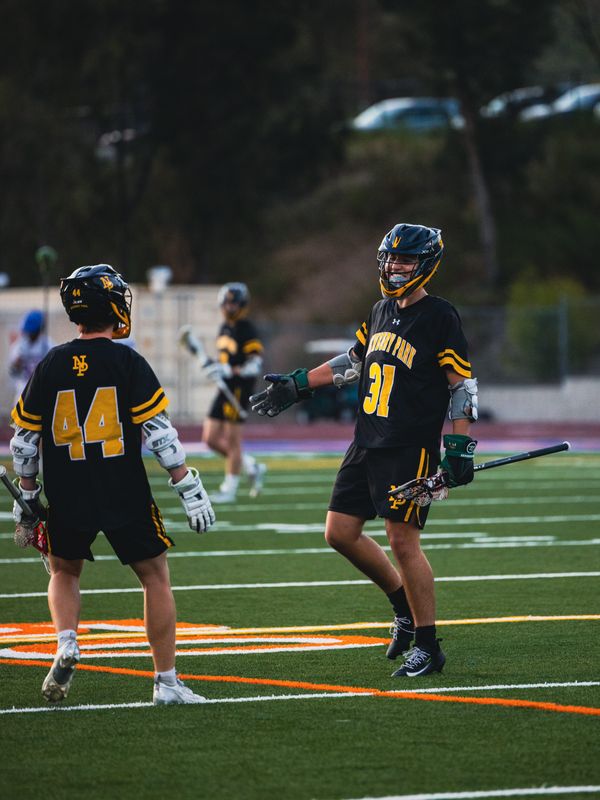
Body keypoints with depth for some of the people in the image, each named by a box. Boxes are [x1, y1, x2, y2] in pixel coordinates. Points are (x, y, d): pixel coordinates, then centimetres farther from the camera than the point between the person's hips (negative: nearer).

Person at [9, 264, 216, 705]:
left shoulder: (51, 366, 2)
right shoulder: (128, 363, -7)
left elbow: (24, 439, 7)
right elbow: (159, 432, -11)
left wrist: (28, 495, 19)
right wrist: (190, 488, -6)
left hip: (68, 502, 2)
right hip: (126, 498, -2)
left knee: (64, 570, 26)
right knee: (155, 575, 12)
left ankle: (66, 643, -1)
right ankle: (167, 681, 9)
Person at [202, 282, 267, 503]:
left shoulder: (246, 329, -12)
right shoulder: (225, 328, 14)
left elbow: (255, 364, -18)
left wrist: (230, 371, -28)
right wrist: (212, 367, 9)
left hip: (240, 388, -9)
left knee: (232, 439, -2)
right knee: (211, 438, 7)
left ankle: (229, 489, 6)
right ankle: (252, 467, 20)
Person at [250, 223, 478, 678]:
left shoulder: (439, 317, -9)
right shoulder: (382, 311, 14)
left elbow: (464, 385, -10)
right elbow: (353, 363, 27)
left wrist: (460, 449, -16)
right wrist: (297, 385, 27)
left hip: (411, 449, -8)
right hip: (367, 444, 8)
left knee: (403, 539, -9)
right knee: (341, 532, 6)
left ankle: (428, 647, 0)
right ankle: (405, 605, 23)